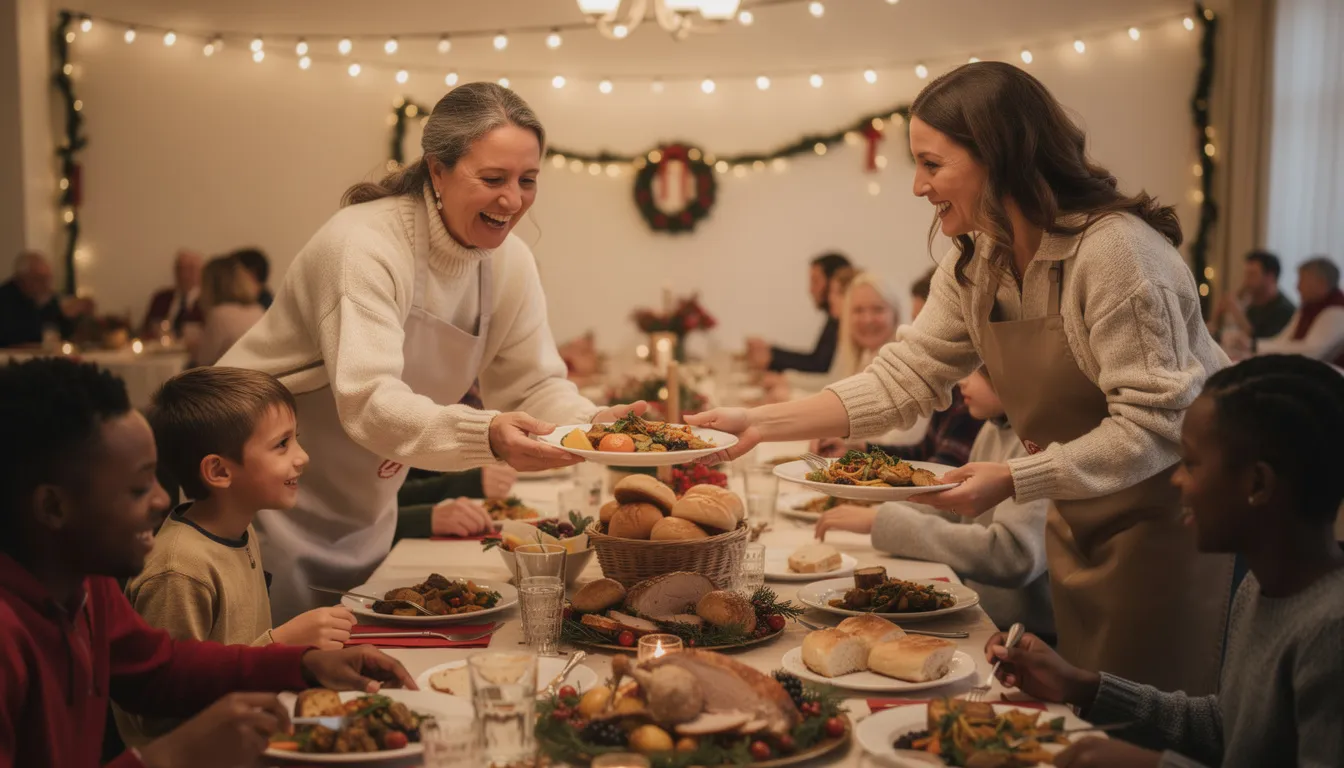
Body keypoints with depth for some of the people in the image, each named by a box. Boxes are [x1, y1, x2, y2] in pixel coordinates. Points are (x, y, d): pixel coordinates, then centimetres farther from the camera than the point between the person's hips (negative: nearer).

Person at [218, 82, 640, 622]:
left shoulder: (511, 263, -4)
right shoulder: (366, 244, -26)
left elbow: (532, 384, -1)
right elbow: (367, 400, -37)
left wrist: (591, 423, -22)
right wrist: (484, 435, -52)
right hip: (267, 490, -7)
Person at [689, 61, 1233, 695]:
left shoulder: (1115, 251, -25)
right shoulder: (976, 263, 1)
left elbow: (1154, 425, -27)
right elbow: (905, 377, -1)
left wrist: (1014, 481, -32)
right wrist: (760, 422, -8)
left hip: (1165, 517, -7)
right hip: (1079, 520, 8)